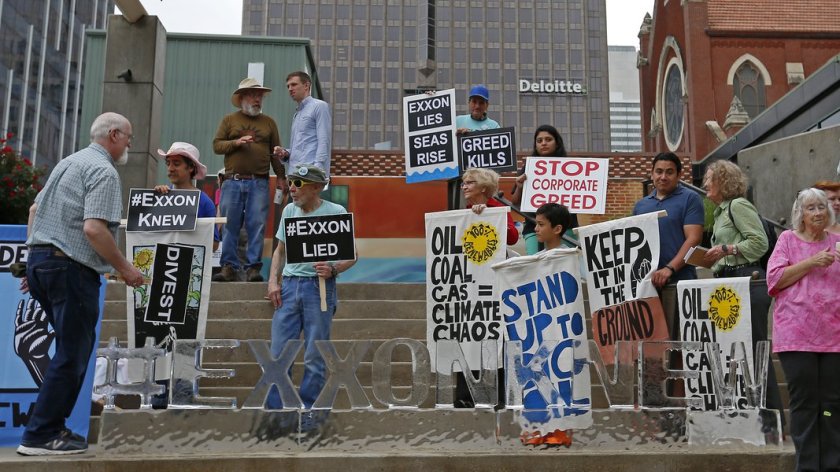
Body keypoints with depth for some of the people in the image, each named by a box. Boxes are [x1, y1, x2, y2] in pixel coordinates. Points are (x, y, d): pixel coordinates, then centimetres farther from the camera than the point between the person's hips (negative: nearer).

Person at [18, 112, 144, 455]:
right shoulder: (104, 171, -11)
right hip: (70, 268, -10)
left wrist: (36, 259, 28)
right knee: (73, 352, -2)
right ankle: (41, 436, 2)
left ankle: (51, 425, 21)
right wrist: (124, 268, -14)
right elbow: (93, 228, -22)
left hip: (39, 258, 10)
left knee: (74, 345, 17)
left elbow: (35, 210, 24)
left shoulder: (69, 162, 19)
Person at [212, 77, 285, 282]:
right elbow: (216, 145, 7)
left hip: (259, 183, 0)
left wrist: (281, 177, 3)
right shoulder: (229, 120, 12)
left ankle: (253, 267, 1)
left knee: (257, 226, -4)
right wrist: (236, 143, -9)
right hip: (232, 182, 0)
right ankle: (228, 267, 5)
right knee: (229, 226, -1)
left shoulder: (268, 122, 15)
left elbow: (275, 153, 12)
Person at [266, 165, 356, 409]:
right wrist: (273, 281, 6)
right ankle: (274, 408, 14)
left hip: (319, 286, -4)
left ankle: (308, 409, 15)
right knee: (278, 354, 4)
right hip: (289, 285, 4)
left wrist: (334, 269, -19)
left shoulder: (335, 212, -3)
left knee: (315, 357, 2)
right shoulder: (289, 210, 11)